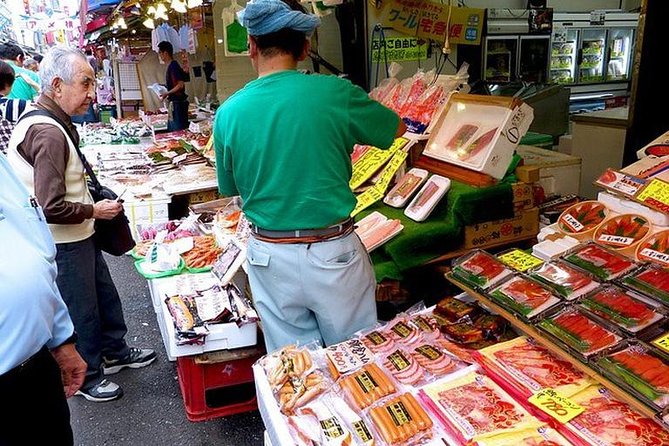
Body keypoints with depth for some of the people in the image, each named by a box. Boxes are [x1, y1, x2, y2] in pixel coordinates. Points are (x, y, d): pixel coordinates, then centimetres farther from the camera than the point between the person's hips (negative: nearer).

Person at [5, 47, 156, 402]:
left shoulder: (53, 123, 7)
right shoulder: (48, 133, -27)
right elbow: (51, 208, -30)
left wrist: (91, 200, 9)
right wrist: (94, 210, -17)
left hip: (79, 237, 10)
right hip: (64, 246, -10)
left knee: (105, 295, 23)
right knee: (81, 312, 8)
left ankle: (114, 351, 43)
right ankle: (86, 377, 29)